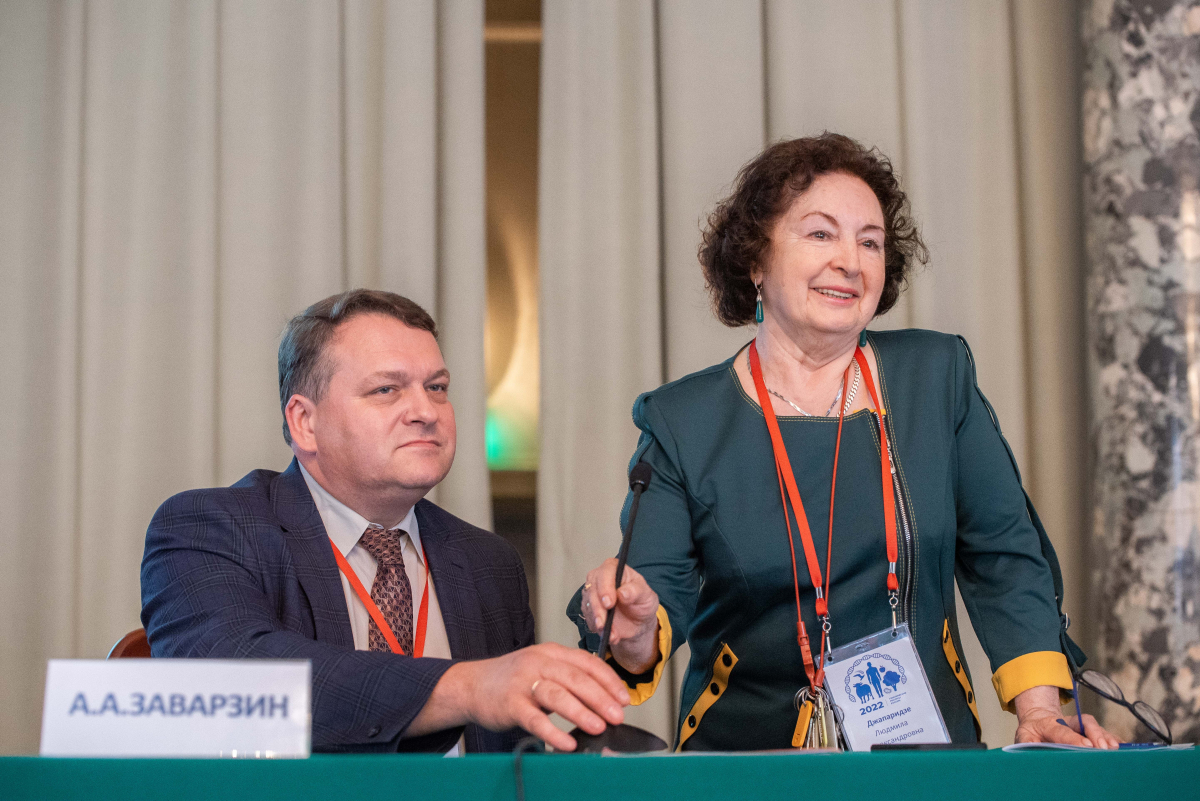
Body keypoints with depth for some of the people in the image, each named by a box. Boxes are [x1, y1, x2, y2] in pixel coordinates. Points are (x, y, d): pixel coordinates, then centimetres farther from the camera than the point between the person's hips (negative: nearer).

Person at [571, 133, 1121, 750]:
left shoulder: (938, 376, 9)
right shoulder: (681, 421, 3)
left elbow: (1005, 559, 11)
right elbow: (663, 599, -3)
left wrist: (1040, 709, 0)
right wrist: (635, 631, -27)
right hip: (747, 753, 2)